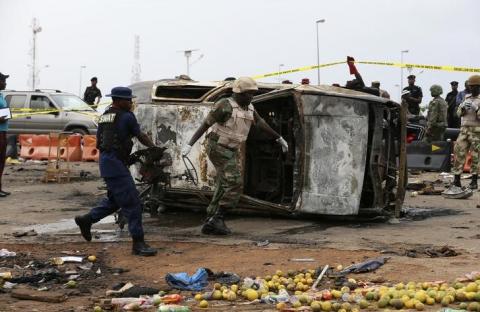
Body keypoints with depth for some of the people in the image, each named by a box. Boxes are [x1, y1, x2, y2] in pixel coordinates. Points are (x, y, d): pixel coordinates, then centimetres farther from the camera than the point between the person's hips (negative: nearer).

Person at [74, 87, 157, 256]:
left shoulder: (104, 116, 15)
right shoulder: (126, 116, -8)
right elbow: (141, 136, 3)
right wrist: (153, 147, 20)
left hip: (106, 160, 9)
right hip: (116, 164, -9)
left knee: (115, 199, 24)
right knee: (132, 203, -8)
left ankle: (86, 220, 28)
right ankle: (138, 243, -8)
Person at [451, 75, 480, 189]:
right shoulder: (467, 98, 16)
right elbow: (459, 113, 15)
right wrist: (463, 108, -4)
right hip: (464, 128, 5)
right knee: (459, 152, -2)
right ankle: (456, 179, 0)